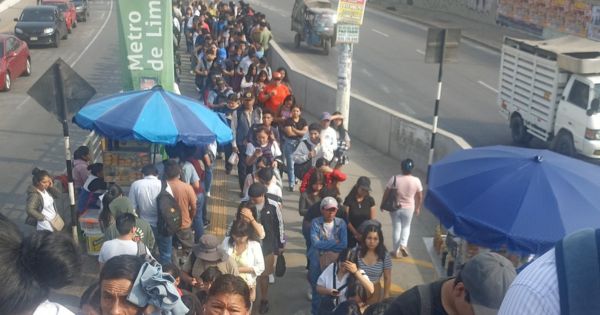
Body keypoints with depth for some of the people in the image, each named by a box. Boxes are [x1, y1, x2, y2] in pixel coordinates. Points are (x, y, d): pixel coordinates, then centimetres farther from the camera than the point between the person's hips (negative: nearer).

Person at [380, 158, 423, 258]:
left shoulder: (394, 179, -17)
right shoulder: (416, 181, -15)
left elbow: (386, 193, -9)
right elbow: (420, 197, -5)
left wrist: (382, 204, 7)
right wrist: (418, 208, 11)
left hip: (395, 207, 0)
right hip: (408, 208, 0)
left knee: (396, 228, 15)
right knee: (406, 227, 23)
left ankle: (396, 251, 22)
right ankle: (403, 245, 2)